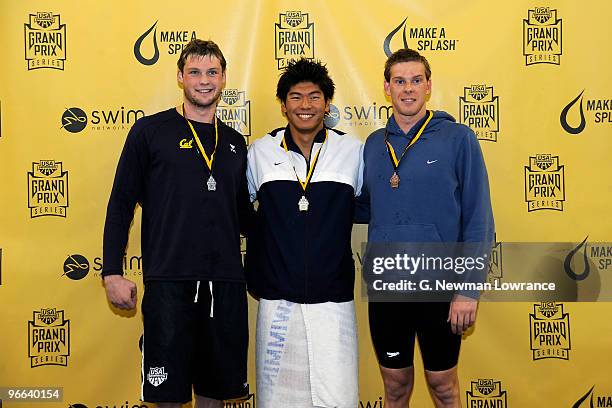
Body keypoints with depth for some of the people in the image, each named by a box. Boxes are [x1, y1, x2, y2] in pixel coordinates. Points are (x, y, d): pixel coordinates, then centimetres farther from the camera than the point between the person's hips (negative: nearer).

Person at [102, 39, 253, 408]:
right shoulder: (149, 131, 2)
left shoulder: (235, 142, 13)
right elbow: (121, 205, 1)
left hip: (227, 283, 4)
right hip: (169, 281, -4)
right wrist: (112, 272, -5)